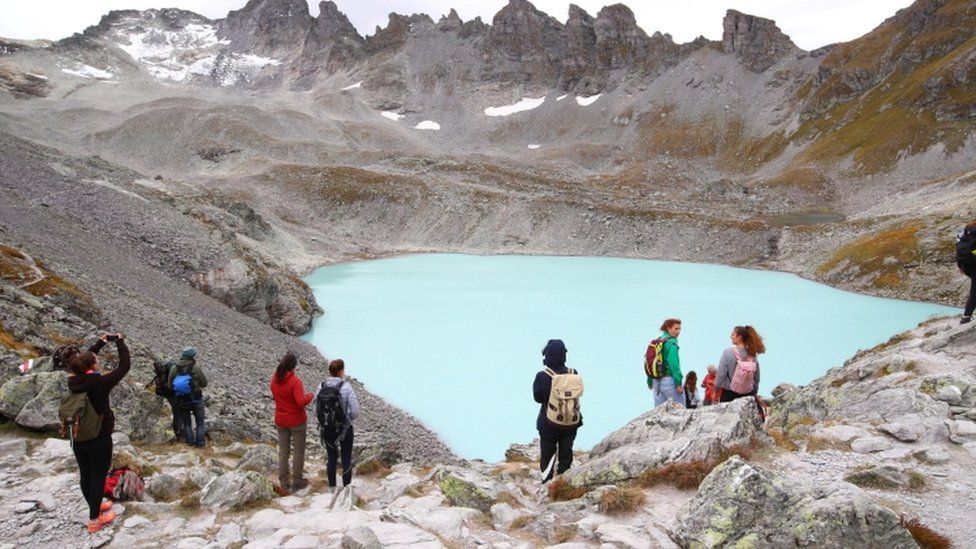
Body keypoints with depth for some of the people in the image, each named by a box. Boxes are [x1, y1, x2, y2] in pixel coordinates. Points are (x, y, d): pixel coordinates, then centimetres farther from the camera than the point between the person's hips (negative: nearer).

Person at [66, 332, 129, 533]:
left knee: (85, 476, 19)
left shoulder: (73, 380, -7)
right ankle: (94, 520, 15)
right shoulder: (100, 383, -23)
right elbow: (124, 366, -14)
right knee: (98, 478, 6)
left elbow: (82, 361, 13)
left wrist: (100, 343, 16)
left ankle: (95, 506, 39)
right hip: (99, 439, -6)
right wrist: (120, 342, -3)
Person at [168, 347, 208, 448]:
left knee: (186, 422, 21)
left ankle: (190, 441, 20)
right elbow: (204, 383, -5)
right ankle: (200, 442, 13)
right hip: (196, 400, -2)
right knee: (200, 422, 15)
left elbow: (170, 386, 0)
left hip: (182, 402, 2)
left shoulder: (174, 370, -9)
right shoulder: (196, 369, -17)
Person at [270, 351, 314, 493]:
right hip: (297, 421, -6)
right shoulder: (295, 381, -24)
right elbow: (301, 402, -26)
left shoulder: (274, 379, -3)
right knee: (298, 452, 9)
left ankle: (283, 483, 23)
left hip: (280, 420, 6)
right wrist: (310, 396, -9)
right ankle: (296, 483, 17)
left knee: (283, 451, 15)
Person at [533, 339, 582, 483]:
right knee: (566, 454, 19)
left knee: (547, 455, 14)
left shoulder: (542, 376, -21)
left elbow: (537, 397, -9)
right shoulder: (573, 374, -12)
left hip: (549, 424, -3)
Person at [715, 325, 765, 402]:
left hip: (729, 394, -4)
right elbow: (757, 378, 7)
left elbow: (721, 374, -10)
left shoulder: (728, 353, -12)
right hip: (748, 394, 4)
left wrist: (716, 389, 2)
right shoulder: (752, 355, 1)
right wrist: (754, 394, 19)